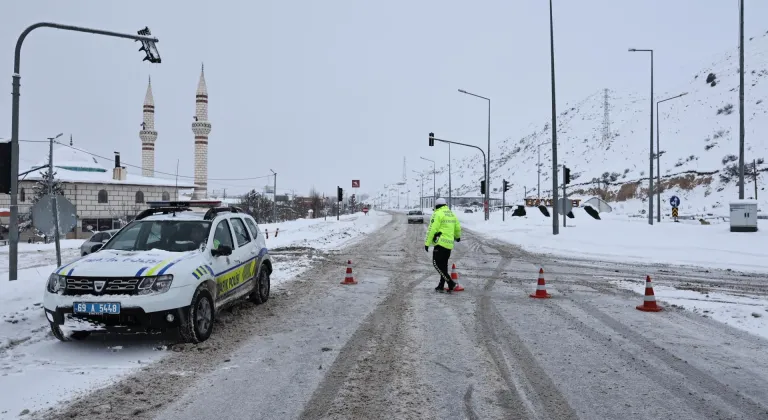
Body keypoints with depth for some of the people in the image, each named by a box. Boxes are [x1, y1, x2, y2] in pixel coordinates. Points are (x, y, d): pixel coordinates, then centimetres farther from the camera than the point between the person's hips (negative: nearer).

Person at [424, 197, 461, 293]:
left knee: (436, 263, -7)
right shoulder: (452, 214, 16)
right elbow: (458, 228, 26)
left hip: (441, 243, -8)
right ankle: (441, 286, 18)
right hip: (450, 243, 8)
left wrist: (427, 243, -11)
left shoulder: (437, 214, -8)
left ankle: (450, 283, -14)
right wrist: (457, 237, 46)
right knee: (444, 264, 15)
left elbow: (432, 229, -13)